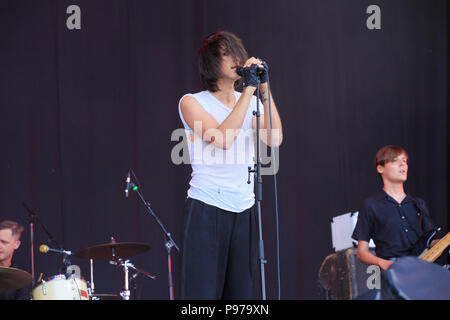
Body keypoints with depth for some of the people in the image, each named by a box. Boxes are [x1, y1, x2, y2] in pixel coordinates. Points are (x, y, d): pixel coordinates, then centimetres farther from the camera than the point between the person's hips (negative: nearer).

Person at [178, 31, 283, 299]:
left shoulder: (252, 104, 14)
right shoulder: (192, 103, -1)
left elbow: (275, 139, -4)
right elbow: (222, 138, -18)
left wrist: (264, 87, -6)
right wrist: (249, 89, -16)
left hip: (244, 211, 5)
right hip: (206, 209, -5)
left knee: (241, 292, 3)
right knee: (202, 291, -10)